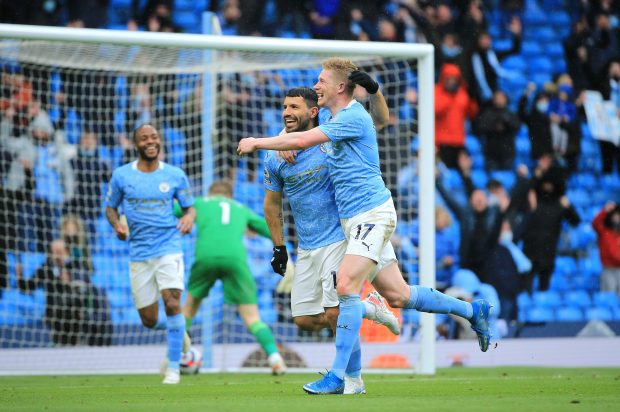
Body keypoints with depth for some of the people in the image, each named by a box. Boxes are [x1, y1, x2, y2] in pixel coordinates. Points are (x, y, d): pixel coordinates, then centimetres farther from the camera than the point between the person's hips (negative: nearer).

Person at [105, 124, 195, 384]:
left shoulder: (176, 175, 2)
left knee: (172, 302, -21)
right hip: (139, 253, 1)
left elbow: (189, 207, 11)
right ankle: (175, 330, 38)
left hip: (169, 247, -1)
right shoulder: (121, 175, 2)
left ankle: (174, 367, -9)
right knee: (149, 321, 1)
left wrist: (189, 218, -13)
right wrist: (117, 224, -9)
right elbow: (110, 207, 12)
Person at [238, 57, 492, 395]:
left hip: (372, 212, -10)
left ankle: (338, 376, -23)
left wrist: (257, 142, -10)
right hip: (354, 219, 10)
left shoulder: (353, 116, -14)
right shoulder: (328, 115, 14)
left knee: (346, 286, -20)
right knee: (397, 295, 9)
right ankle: (472, 311, 24)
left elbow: (302, 140, -21)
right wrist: (284, 142, 8)